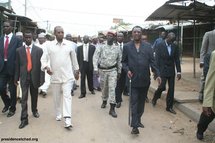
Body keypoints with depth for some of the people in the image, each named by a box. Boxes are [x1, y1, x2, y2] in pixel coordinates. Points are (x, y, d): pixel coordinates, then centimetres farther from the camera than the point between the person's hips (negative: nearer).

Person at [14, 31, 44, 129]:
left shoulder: (39, 50, -1)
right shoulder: (19, 50, 3)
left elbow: (41, 65, -3)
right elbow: (17, 65, 6)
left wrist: (41, 78, -6)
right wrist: (16, 78, 6)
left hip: (34, 76, 0)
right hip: (24, 77, 0)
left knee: (34, 96, 15)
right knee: (24, 98, -3)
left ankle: (34, 110, 39)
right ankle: (24, 119, 1)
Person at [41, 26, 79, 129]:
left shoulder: (70, 44, 1)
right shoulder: (49, 45, -1)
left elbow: (74, 58, 11)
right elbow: (44, 58, -1)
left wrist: (76, 70, 17)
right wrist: (46, 67, -21)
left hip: (67, 75, -1)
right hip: (55, 76, 1)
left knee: (67, 96, -8)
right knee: (56, 97, 13)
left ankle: (67, 120, -10)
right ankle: (58, 114, 33)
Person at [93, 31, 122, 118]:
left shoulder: (117, 48, 1)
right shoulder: (101, 47, -2)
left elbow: (119, 60, 7)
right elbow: (95, 57, -8)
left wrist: (119, 71, 9)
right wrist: (95, 68, -18)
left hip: (112, 70, -1)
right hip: (103, 70, 1)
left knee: (112, 88, -9)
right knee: (104, 87, 15)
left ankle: (112, 108, -7)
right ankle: (104, 101, 42)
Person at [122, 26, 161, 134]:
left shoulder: (147, 46, 7)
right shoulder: (127, 46, 4)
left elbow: (152, 61, 5)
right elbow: (123, 61, 7)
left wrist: (157, 74, -3)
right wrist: (127, 70, -11)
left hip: (145, 80, 2)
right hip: (133, 79, -2)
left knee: (141, 102, 12)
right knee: (134, 103, -3)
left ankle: (138, 120, 28)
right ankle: (135, 125, 0)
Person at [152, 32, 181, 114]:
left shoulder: (175, 47, 5)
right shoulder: (160, 45, -6)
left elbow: (177, 60, 6)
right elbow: (157, 59, -8)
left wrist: (179, 71, 1)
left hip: (171, 71, 4)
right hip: (162, 70, -4)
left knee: (171, 89, 3)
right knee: (162, 87, -8)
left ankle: (169, 107, 14)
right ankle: (155, 98, 23)